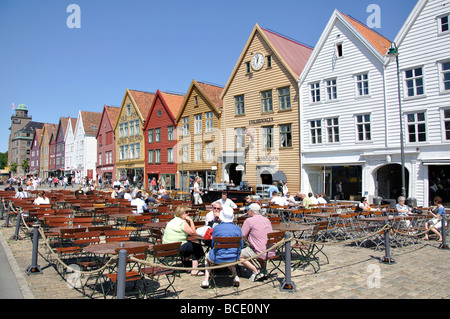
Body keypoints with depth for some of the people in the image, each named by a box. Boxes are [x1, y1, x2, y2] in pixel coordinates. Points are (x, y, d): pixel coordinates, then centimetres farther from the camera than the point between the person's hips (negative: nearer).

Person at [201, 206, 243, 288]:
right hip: (234, 259, 3)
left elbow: (213, 244, 1)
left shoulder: (216, 228, -10)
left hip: (218, 259, -2)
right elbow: (241, 245, 2)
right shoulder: (237, 228, -4)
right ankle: (235, 277, 30)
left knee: (208, 256, 33)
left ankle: (206, 280, 25)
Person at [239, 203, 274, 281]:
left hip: (261, 253, -7)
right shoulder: (267, 220, 13)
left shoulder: (249, 221, -7)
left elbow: (242, 236, -5)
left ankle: (256, 271, -4)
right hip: (272, 252, 8)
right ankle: (263, 269, 22)